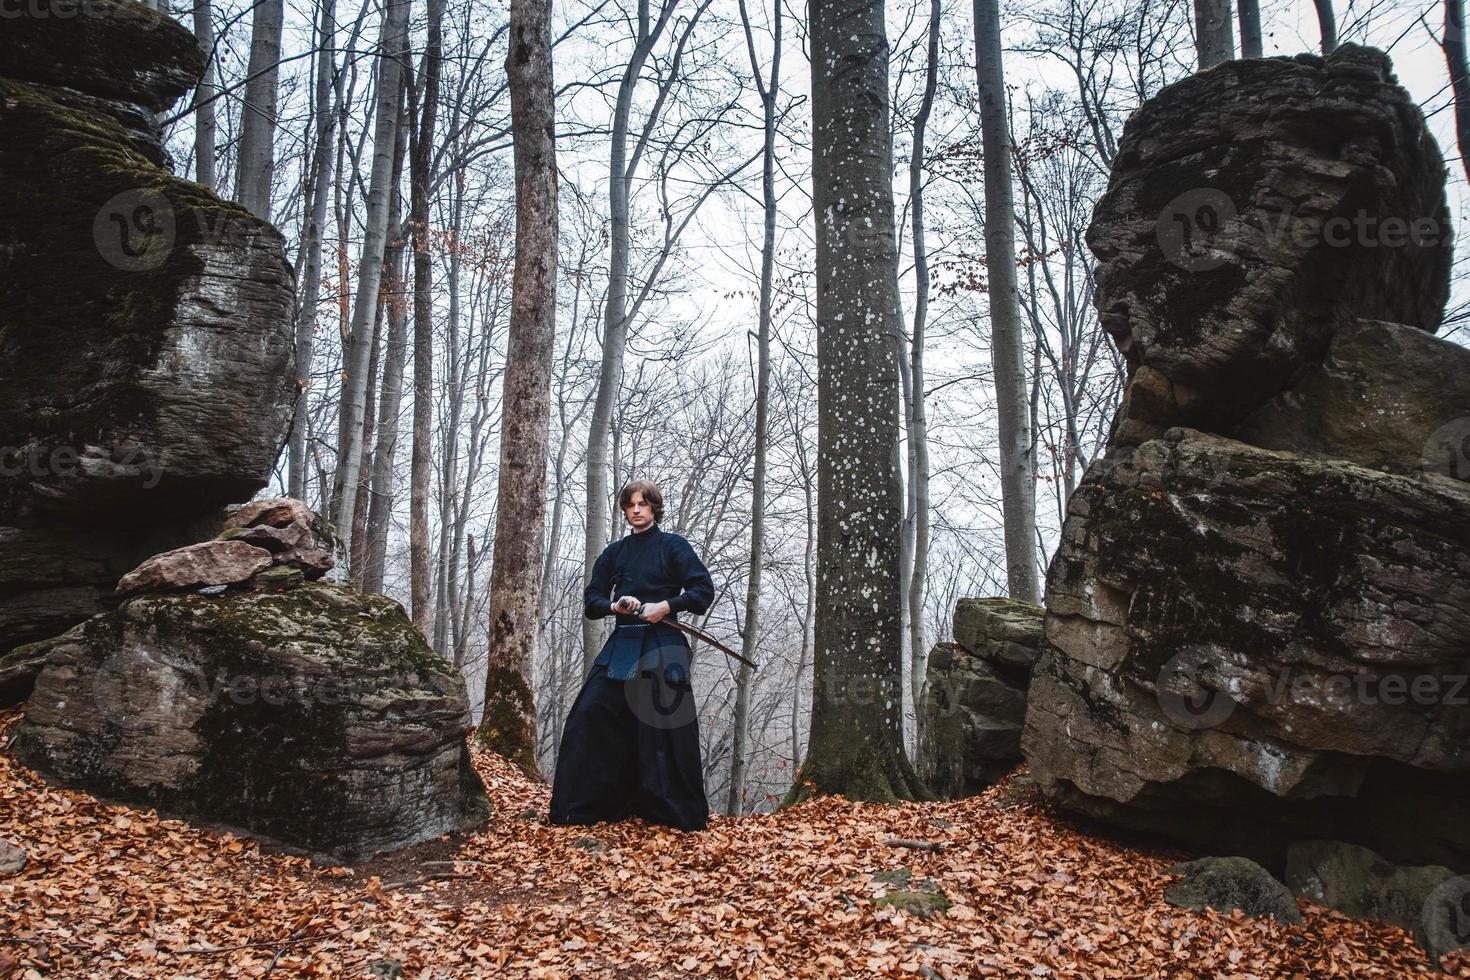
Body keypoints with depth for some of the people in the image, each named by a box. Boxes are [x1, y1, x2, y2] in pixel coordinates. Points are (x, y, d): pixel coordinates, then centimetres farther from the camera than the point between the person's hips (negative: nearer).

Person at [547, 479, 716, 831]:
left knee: (665, 727, -4)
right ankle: (579, 807, 7)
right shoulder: (615, 552, 15)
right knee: (588, 717, -4)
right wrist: (615, 606, -7)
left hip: (662, 647, -5)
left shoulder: (673, 546, 1)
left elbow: (704, 590, -4)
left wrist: (665, 607, -16)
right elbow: (591, 600, 14)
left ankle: (685, 815, 9)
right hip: (622, 644, 5)